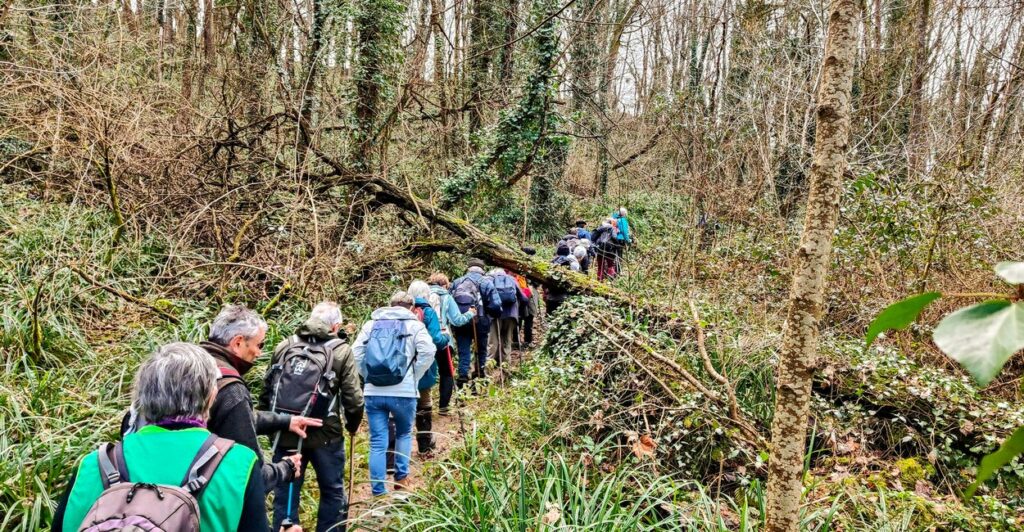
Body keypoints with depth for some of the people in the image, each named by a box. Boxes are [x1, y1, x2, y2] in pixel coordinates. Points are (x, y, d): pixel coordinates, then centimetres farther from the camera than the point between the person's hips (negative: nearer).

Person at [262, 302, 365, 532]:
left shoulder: (283, 347, 6)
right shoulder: (340, 351, -5)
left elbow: (267, 390, 10)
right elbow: (353, 398, -7)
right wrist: (353, 425, 12)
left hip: (285, 434, 3)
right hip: (325, 436, -3)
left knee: (285, 494, 14)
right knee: (333, 493, 16)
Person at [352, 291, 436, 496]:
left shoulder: (371, 324, 15)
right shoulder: (414, 325, 7)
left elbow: (356, 353, 6)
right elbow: (428, 351, -9)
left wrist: (369, 376, 13)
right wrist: (414, 377, 2)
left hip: (373, 392, 2)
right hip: (403, 392, -2)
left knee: (377, 443, 6)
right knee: (404, 434, 23)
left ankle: (378, 492, 8)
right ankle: (401, 477, 26)